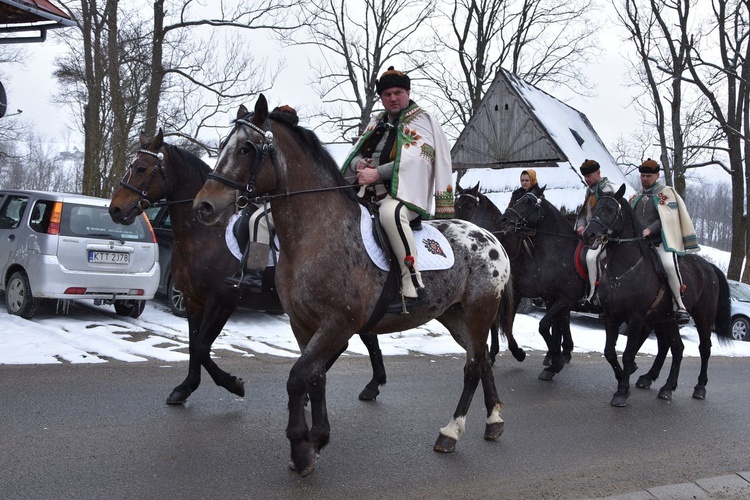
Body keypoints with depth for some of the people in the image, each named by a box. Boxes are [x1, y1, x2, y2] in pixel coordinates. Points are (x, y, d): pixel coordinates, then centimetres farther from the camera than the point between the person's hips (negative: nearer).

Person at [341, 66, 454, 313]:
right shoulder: (377, 122, 22)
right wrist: (360, 164, -3)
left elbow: (413, 161, -14)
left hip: (403, 192, -8)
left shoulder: (420, 121, 1)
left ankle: (414, 287, -37)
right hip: (370, 191, 8)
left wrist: (377, 173, -19)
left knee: (389, 212, -40)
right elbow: (356, 152, 22)